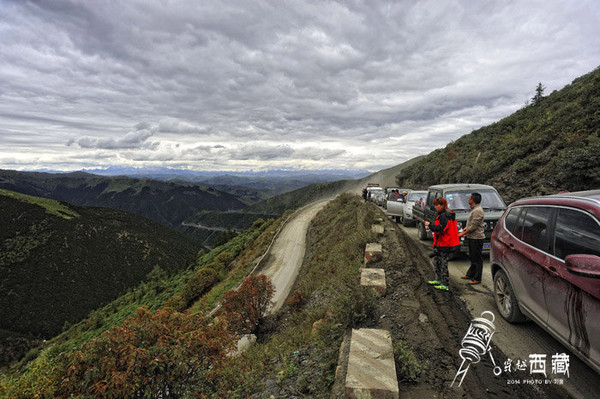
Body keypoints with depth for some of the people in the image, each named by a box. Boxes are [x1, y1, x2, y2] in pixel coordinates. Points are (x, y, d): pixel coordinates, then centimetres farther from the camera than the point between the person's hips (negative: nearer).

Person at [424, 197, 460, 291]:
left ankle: (445, 284, 5)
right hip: (440, 243, 11)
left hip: (444, 244, -11)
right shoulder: (445, 214, 14)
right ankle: (438, 280, 31)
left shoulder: (444, 216, -19)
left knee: (443, 263, -3)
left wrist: (430, 225, -18)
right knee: (436, 261, 19)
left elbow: (440, 229, -25)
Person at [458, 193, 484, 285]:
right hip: (472, 237, 11)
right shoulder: (474, 209, 14)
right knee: (472, 257, 18)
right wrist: (465, 228, 11)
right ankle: (470, 274, 29)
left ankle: (477, 279, 3)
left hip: (476, 238, -11)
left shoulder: (477, 211, -19)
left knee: (477, 259, -3)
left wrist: (463, 233, -15)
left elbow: (473, 226, -22)